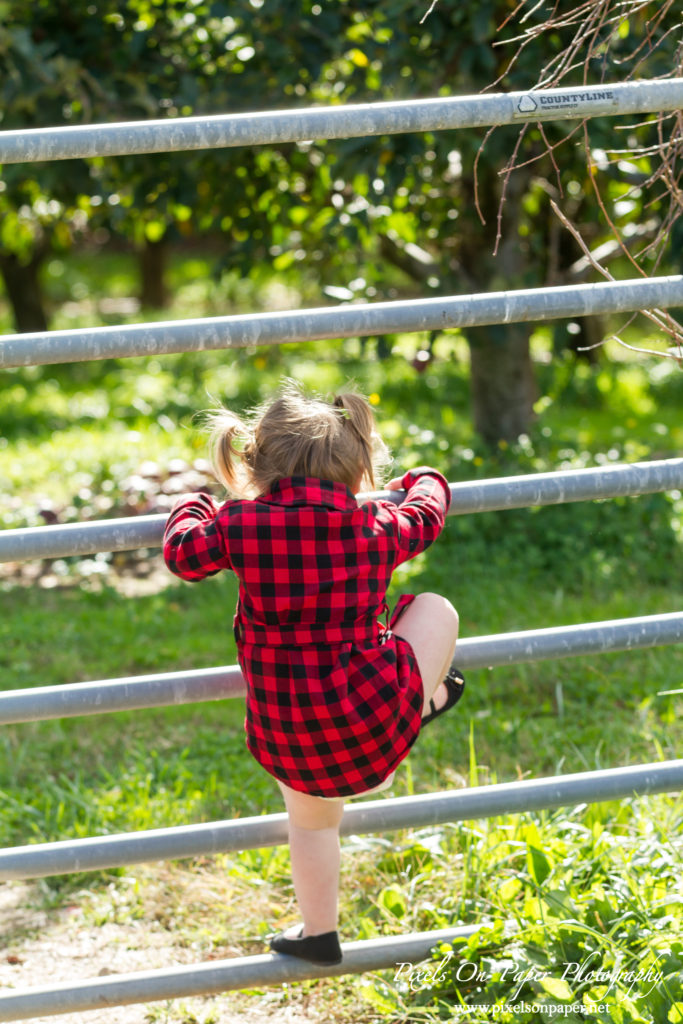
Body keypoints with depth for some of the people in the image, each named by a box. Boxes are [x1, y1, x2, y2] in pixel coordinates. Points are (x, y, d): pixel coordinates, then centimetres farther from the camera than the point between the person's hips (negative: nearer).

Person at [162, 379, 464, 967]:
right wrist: (423, 482, 43)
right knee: (436, 610, 18)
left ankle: (318, 931, 42)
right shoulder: (377, 526, -3)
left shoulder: (239, 525, -8)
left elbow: (183, 553, 8)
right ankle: (427, 704, 41)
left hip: (286, 739, 2)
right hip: (372, 719, -1)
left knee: (310, 817, 30)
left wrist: (193, 508, 29)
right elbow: (427, 515, 19)